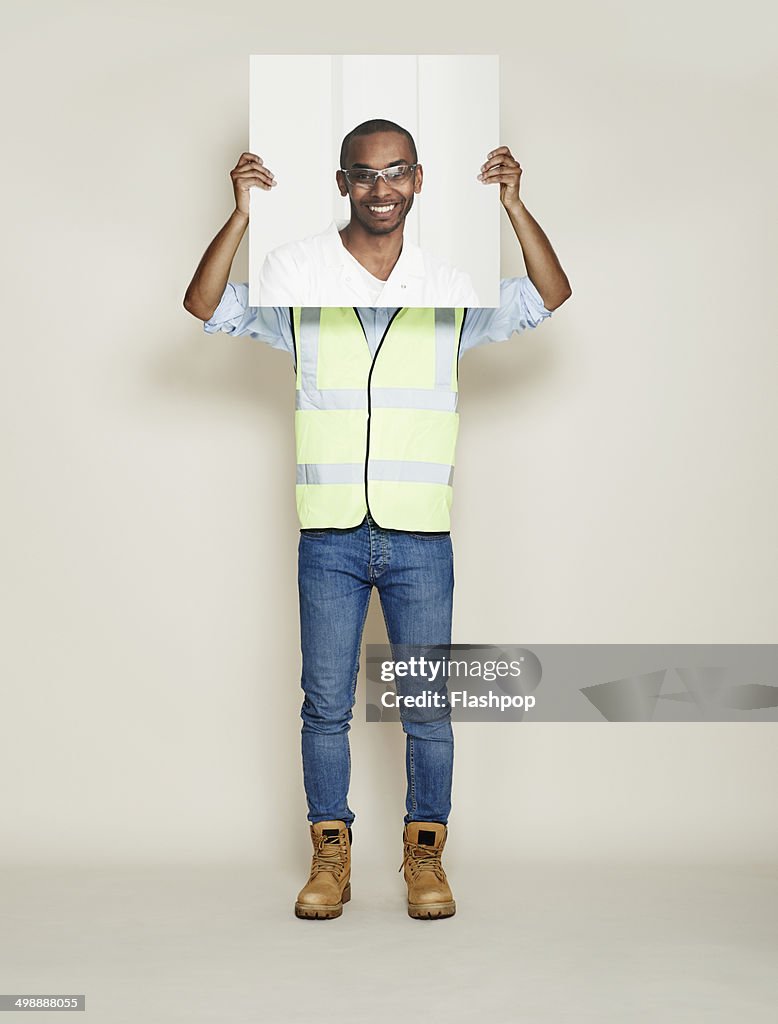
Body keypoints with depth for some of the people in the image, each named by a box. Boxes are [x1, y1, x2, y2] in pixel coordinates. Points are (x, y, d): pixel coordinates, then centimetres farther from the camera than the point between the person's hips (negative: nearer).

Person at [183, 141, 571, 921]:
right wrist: (242, 213, -12)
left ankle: (424, 853, 17)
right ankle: (330, 855, 17)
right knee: (326, 705, 5)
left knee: (428, 705, 4)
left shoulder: (451, 303, 6)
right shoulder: (302, 304, 7)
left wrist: (513, 203, -11)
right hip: (329, 539, 0)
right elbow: (205, 304, 0)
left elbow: (551, 294, 0)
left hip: (419, 541, 0)